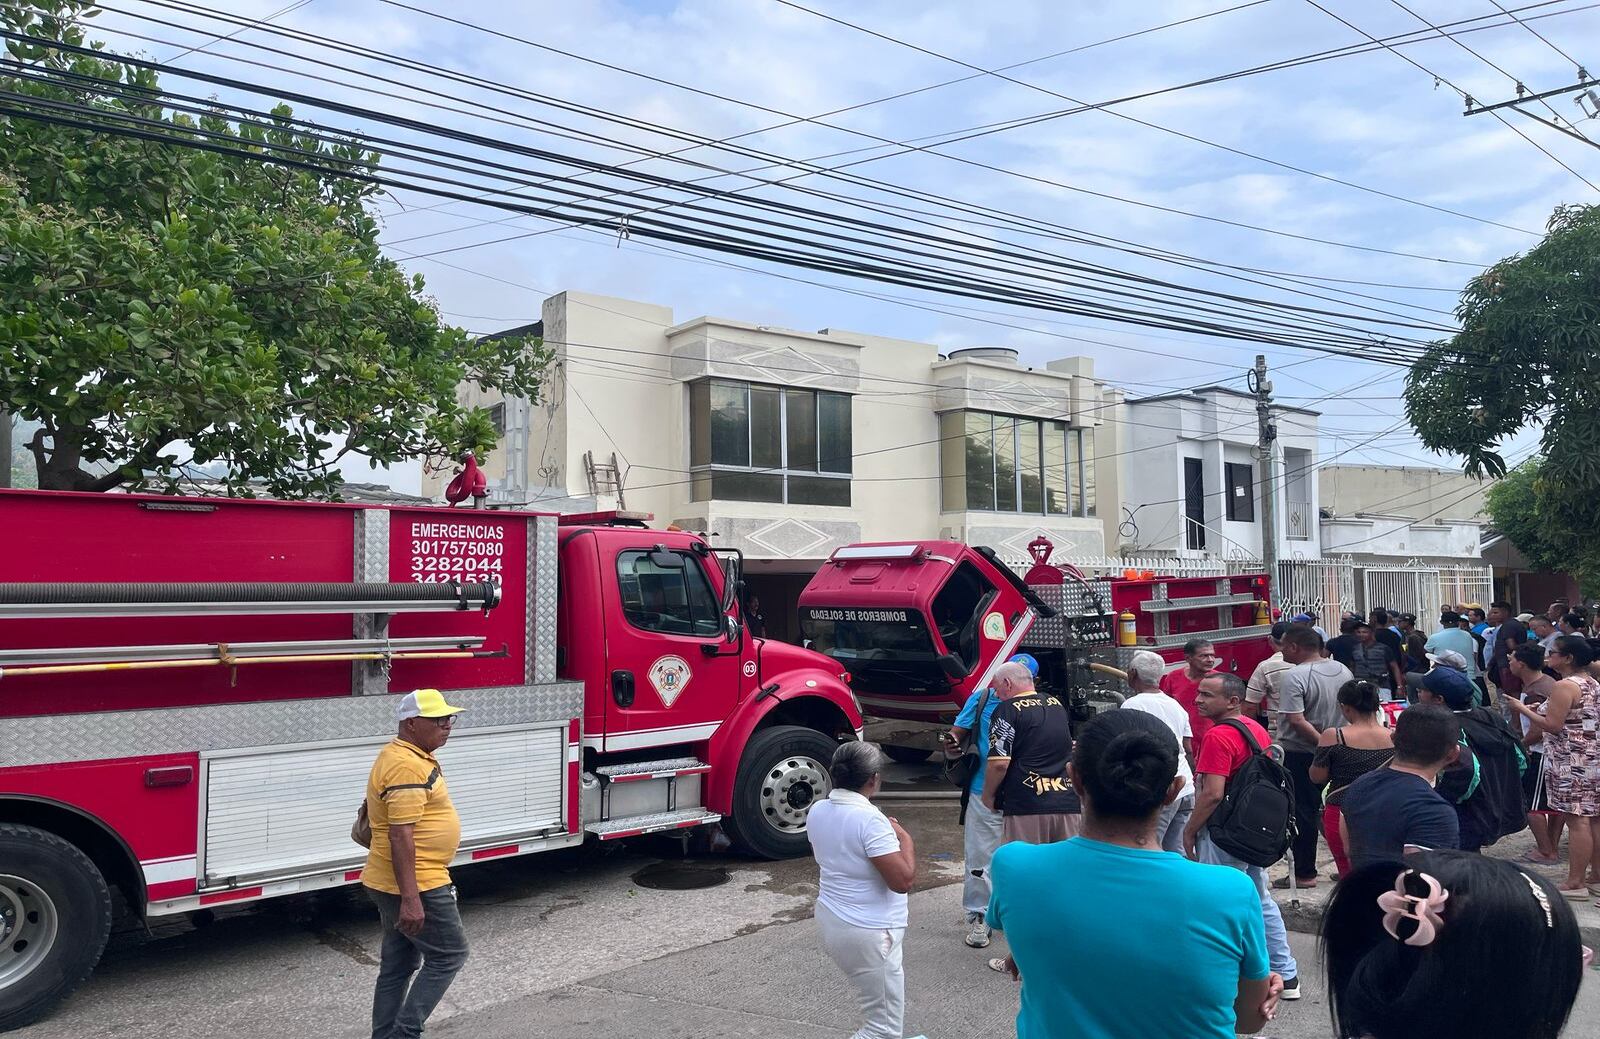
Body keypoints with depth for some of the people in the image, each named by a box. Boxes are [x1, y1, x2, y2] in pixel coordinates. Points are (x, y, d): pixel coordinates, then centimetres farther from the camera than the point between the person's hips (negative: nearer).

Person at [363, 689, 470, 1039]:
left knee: (399, 965, 15)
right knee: (449, 954, 1)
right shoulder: (407, 766, -21)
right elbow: (400, 836, -26)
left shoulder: (408, 756, 12)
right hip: (415, 887, -10)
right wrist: (411, 899, -28)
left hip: (398, 886, 10)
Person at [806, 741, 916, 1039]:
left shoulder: (818, 811, 1)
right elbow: (903, 881, -24)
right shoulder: (869, 819, -24)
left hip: (830, 921, 9)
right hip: (868, 932, -9)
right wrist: (905, 839, -8)